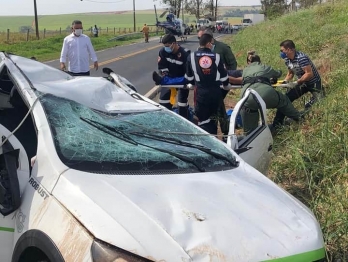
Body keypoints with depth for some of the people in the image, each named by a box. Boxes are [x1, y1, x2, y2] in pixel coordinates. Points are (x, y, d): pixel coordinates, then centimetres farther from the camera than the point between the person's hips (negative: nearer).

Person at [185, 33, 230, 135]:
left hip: (201, 92, -2)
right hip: (215, 92, 2)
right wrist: (226, 84, 27)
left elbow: (189, 77, 6)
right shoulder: (217, 57, -2)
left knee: (203, 120, 3)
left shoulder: (192, 56, -2)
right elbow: (223, 75, 5)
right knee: (213, 118, 21)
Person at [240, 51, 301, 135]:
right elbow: (278, 74, 51)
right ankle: (298, 117, 48)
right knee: (283, 100, 33)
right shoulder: (265, 67, 33)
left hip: (248, 98, -1)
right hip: (265, 93, 1)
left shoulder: (245, 70, 32)